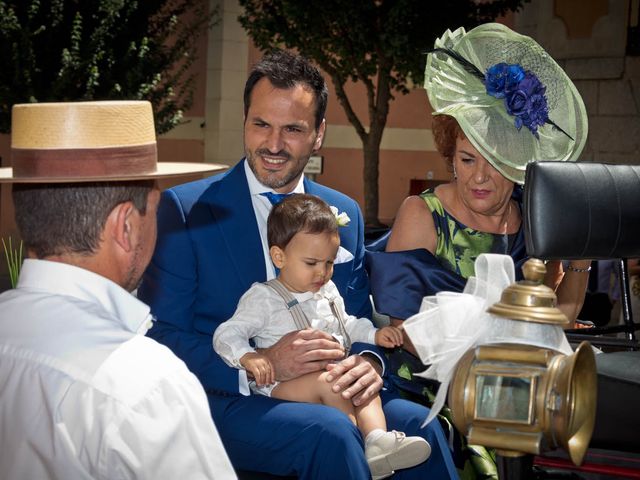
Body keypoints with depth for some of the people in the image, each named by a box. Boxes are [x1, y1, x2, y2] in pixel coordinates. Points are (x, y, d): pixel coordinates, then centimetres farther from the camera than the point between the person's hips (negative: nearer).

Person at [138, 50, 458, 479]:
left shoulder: (345, 214, 11)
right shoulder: (185, 208, -3)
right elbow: (158, 338, -7)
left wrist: (368, 362, -11)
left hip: (331, 391, 4)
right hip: (225, 400, -4)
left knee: (418, 424, -24)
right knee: (331, 431, -32)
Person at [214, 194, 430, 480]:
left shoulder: (328, 292, 20)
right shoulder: (263, 298, -2)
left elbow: (347, 325, 35)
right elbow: (227, 335, -8)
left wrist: (375, 334, 16)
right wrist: (248, 358, -28)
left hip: (336, 377, 7)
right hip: (284, 382, -7)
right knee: (328, 380, -33)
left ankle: (378, 439, -40)